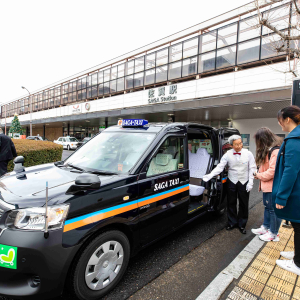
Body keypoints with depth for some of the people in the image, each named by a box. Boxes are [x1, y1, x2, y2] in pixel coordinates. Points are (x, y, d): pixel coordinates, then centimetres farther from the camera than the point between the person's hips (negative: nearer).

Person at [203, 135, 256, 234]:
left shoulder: (248, 154, -6)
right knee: (231, 203, 11)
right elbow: (220, 167, -10)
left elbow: (252, 168, -1)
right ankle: (232, 222, 31)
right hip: (232, 182, 0)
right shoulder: (228, 154, -7)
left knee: (244, 204, 9)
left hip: (244, 182, 0)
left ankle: (242, 224, 28)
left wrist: (250, 183, -6)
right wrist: (210, 176, -23)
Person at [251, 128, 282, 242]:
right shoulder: (267, 150, 12)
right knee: (267, 206, 20)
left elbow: (273, 170, -23)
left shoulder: (276, 151, -20)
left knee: (274, 209, 3)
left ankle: (273, 234, 18)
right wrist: (259, 175, 2)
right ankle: (265, 227, 35)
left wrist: (259, 175, -10)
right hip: (267, 185, 10)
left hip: (273, 186, -10)